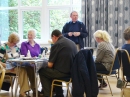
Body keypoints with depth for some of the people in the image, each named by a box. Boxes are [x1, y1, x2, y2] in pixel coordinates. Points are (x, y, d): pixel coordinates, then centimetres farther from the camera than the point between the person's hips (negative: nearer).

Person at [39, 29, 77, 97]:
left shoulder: (56, 45, -12)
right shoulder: (72, 43, 10)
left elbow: (50, 65, -10)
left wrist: (49, 62, 13)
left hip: (63, 73, -7)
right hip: (72, 71, 8)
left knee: (42, 71, 15)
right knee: (53, 71, 33)